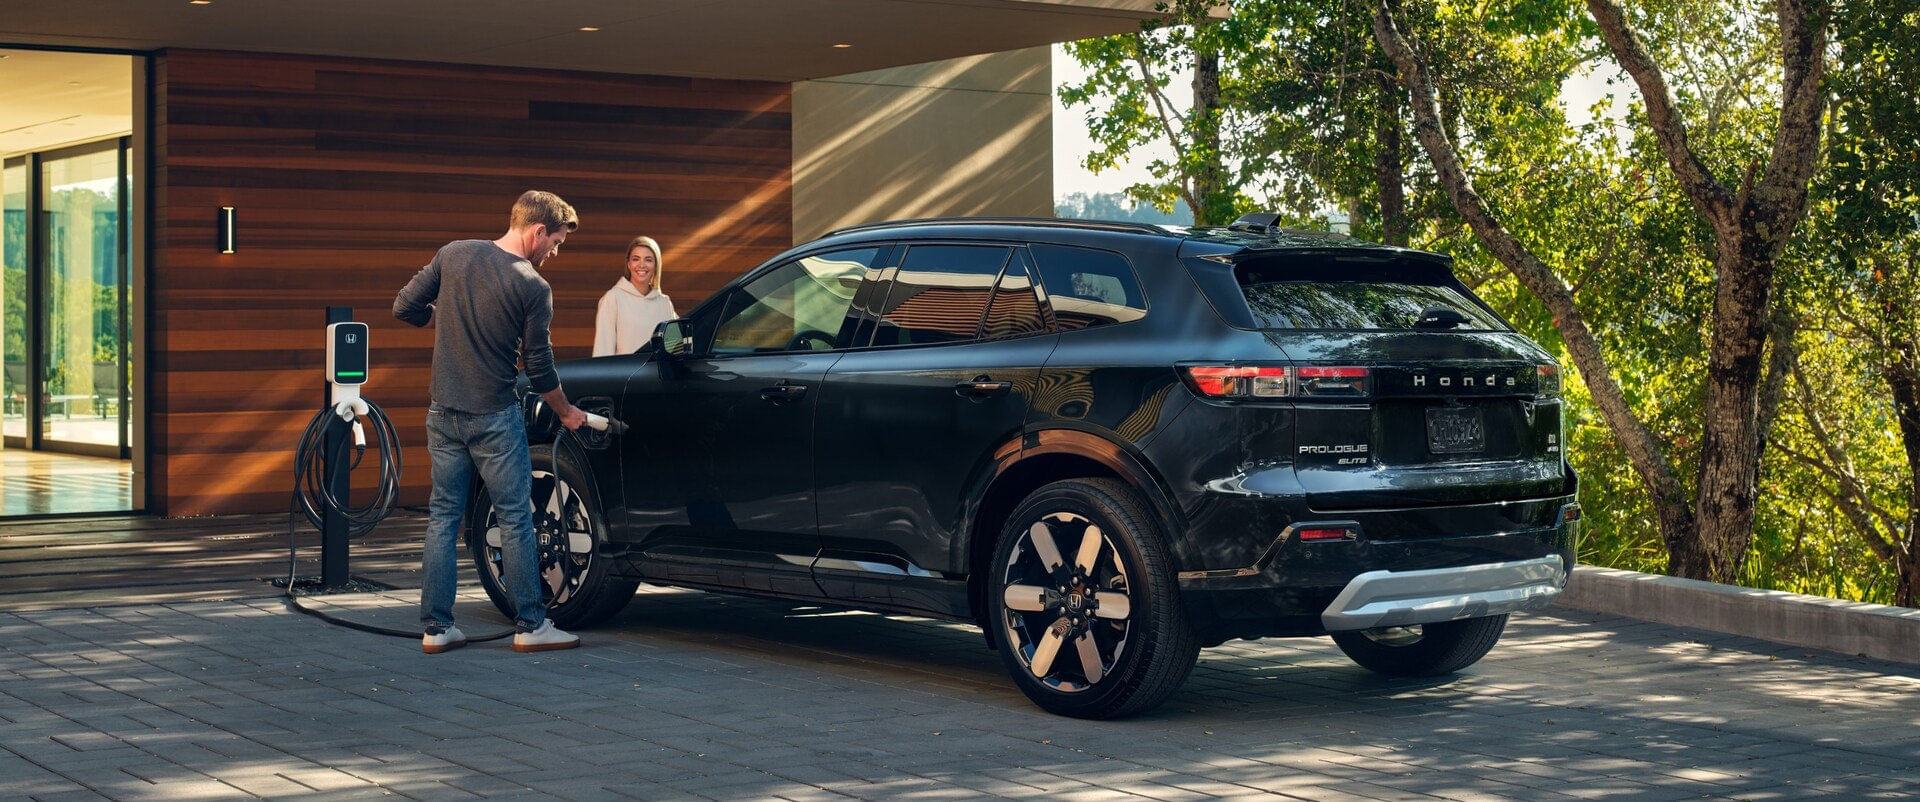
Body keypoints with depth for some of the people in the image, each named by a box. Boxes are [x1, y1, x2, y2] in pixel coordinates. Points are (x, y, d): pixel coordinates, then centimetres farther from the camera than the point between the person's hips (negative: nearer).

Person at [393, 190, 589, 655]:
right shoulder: (534, 288, -13)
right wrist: (567, 414, 11)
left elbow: (405, 308, 2)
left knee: (443, 517, 10)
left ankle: (436, 628, 11)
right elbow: (539, 368, -6)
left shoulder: (454, 254, -1)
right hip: (494, 417, -5)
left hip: (443, 412, 5)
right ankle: (531, 626, 8)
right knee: (515, 519, 4)